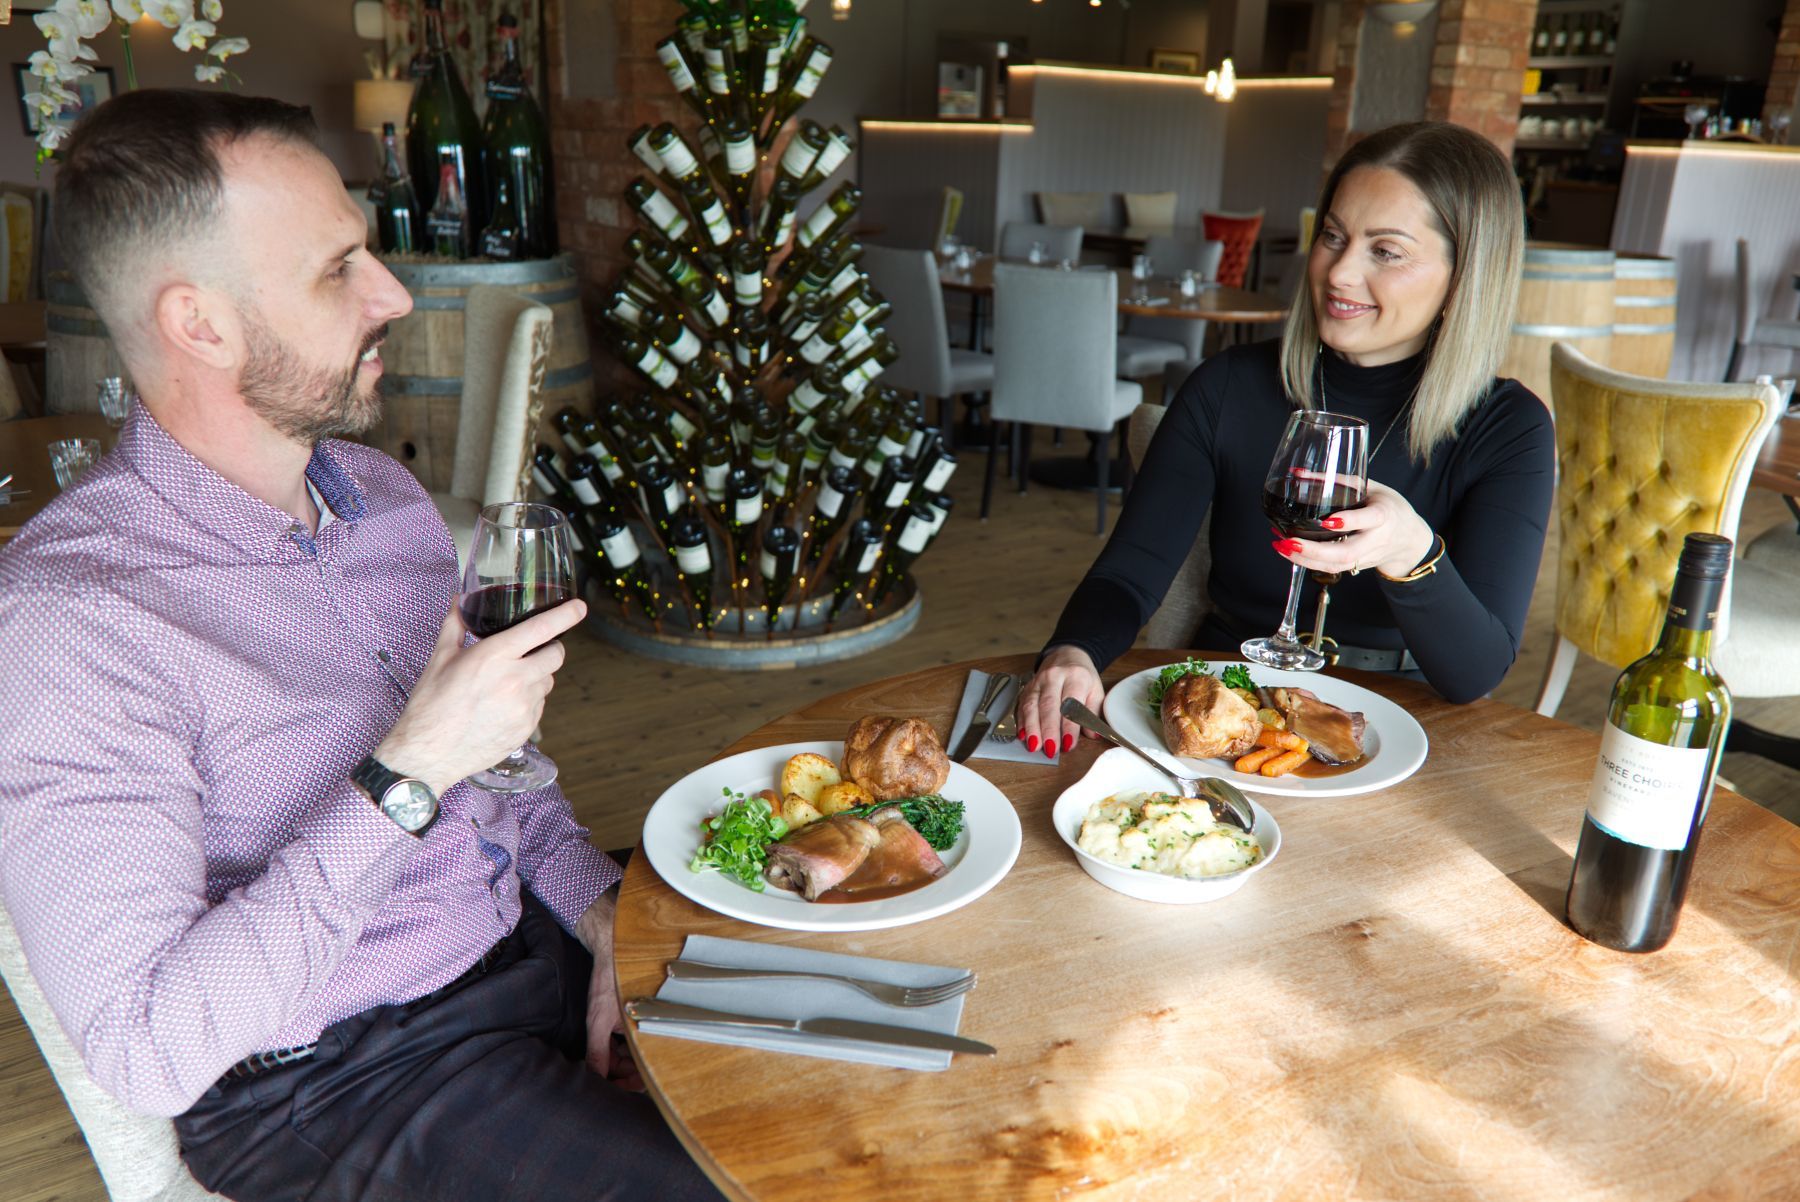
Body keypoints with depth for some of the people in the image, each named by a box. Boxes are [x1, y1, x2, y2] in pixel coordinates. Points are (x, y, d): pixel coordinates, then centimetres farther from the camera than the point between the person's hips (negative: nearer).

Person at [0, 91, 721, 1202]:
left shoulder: (384, 494, 4)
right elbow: (147, 1054, -24)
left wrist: (600, 907, -1)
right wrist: (406, 778, -28)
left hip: (537, 941, 7)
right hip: (338, 1076, -6)